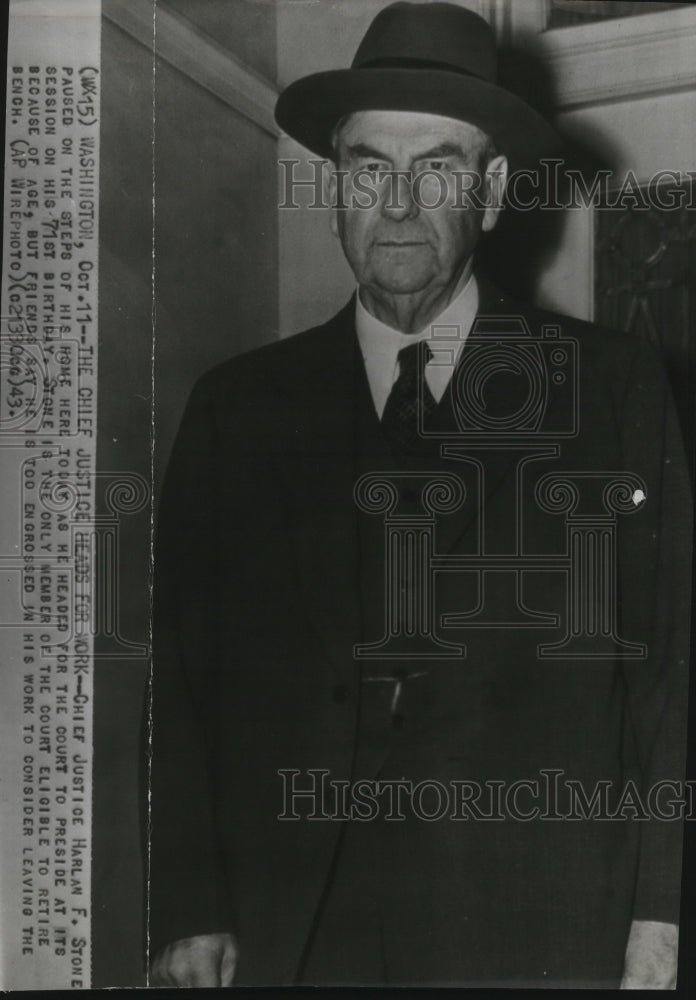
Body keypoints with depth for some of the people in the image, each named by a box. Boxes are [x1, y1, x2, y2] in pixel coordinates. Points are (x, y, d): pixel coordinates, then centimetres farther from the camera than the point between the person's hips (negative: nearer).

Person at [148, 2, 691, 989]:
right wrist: (189, 916, -3)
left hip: (545, 936, -1)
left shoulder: (614, 383, 3)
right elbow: (179, 675, 5)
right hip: (295, 936, 1)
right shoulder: (238, 408, 6)